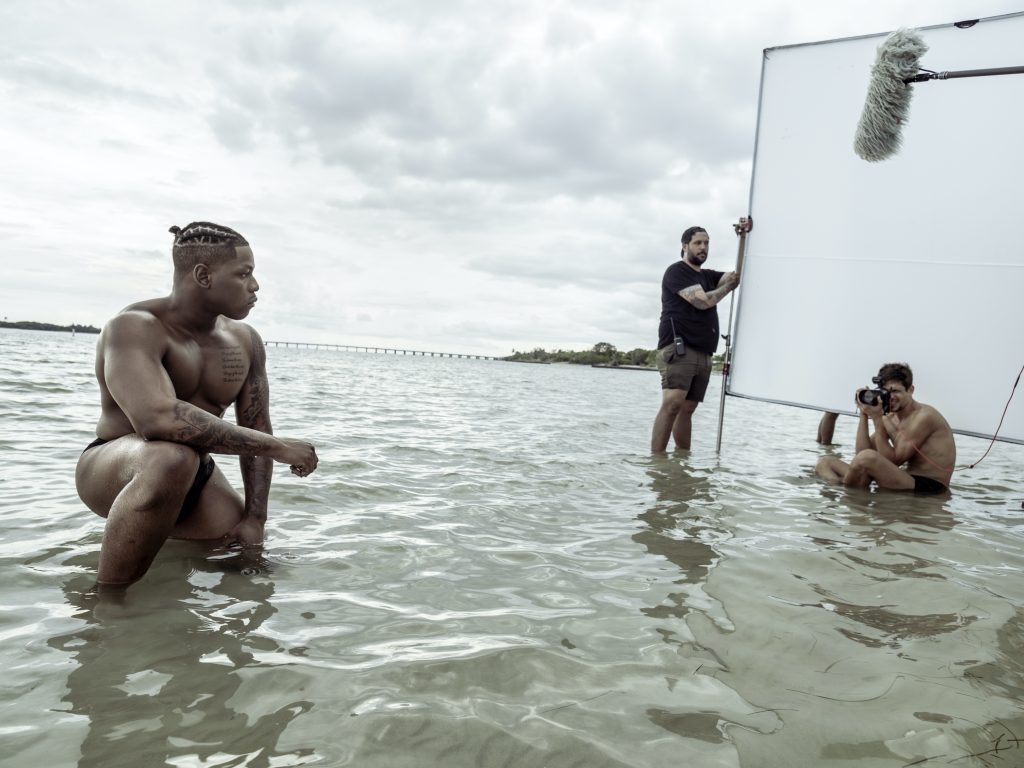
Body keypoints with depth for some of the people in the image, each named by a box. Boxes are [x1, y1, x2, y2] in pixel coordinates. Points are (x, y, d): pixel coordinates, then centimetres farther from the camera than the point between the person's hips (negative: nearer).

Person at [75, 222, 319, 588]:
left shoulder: (245, 341, -2)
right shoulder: (136, 327, -22)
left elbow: (255, 432, 0)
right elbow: (157, 418, -39)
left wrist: (255, 518, -9)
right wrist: (277, 446, -36)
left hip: (197, 475, 7)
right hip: (114, 469, -7)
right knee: (173, 458, -38)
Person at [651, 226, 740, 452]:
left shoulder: (707, 276, 26)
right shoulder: (677, 271, 0)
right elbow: (703, 301, -10)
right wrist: (729, 285, 5)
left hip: (703, 353, 8)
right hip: (678, 349, -8)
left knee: (687, 409, 4)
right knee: (672, 404, -21)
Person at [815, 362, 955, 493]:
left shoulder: (925, 416, -12)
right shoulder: (889, 418, 12)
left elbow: (893, 461, -17)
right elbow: (862, 452, 1)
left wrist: (877, 419, -18)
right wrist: (864, 415, -6)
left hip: (930, 488, -8)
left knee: (868, 457, -34)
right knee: (825, 461, 2)